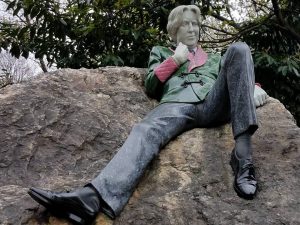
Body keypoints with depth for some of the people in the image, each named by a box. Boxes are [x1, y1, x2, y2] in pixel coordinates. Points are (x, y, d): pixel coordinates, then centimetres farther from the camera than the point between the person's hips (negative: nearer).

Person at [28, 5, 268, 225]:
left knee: (239, 49, -21)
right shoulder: (161, 52, 35)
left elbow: (236, 74, 27)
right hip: (177, 105, -1)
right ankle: (93, 197, -63)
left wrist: (254, 87, 5)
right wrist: (175, 60, 13)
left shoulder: (215, 57, 40)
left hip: (213, 104, 2)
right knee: (145, 131, -35)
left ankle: (243, 153, -38)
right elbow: (151, 86, 20)